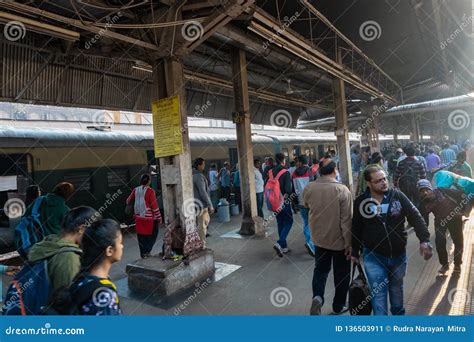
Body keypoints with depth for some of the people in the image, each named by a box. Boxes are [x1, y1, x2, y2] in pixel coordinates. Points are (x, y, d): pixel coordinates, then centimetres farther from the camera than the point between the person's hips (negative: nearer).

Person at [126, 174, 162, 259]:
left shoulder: (135, 190, 1)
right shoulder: (150, 191, -15)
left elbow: (128, 201, 15)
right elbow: (154, 206, -14)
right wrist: (159, 217, -6)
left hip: (139, 218, 5)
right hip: (149, 218, -5)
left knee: (141, 236, 14)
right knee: (152, 235, 13)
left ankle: (143, 254, 21)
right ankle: (147, 251, 3)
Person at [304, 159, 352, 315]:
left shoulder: (309, 188, -10)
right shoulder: (342, 190, -22)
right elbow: (346, 220, -20)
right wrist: (349, 243, -11)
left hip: (319, 238, 3)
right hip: (339, 240, -3)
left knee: (320, 269, 22)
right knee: (341, 274, 17)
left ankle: (317, 296, 2)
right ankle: (338, 306, 30)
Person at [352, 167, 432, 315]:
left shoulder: (397, 196, -8)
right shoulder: (360, 202, -9)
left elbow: (415, 217, -9)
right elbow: (356, 229, 1)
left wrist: (424, 240, -23)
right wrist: (355, 252, 7)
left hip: (398, 254, 2)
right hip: (373, 256, -2)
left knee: (396, 288, 23)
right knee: (378, 292, -1)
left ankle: (398, 313, 49)